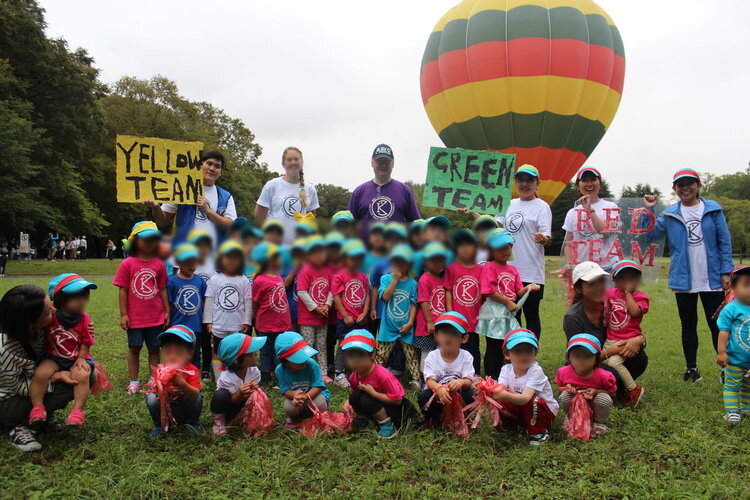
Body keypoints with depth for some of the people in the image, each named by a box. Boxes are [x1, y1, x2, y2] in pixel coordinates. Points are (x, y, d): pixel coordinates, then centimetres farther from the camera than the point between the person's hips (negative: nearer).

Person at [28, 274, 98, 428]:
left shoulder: (84, 319, -6)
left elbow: (86, 343, -1)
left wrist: (80, 358, -10)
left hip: (76, 358, 0)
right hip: (53, 357, 0)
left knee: (82, 375, -28)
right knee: (41, 373, -26)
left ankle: (78, 410, -17)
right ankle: (37, 408, -9)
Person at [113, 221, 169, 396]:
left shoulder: (159, 265, 1)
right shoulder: (127, 264, -6)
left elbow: (163, 290, 6)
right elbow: (123, 291, -5)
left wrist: (167, 311, 6)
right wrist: (123, 314, -6)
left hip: (156, 317, 2)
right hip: (135, 316, -2)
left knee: (154, 349, 10)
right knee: (134, 348, 9)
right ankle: (134, 381, 22)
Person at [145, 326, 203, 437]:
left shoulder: (192, 370, -22)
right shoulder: (160, 371, -16)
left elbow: (195, 395, -36)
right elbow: (155, 391, -22)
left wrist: (182, 383, -54)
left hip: (184, 410, -1)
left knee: (198, 397, -29)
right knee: (151, 398, -24)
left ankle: (193, 423, 3)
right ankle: (160, 426, 3)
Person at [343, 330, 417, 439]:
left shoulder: (382, 375, -30)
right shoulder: (354, 375, -9)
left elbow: (397, 399, -27)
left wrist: (373, 392, -31)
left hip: (396, 408, -6)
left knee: (367, 400, -31)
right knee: (355, 396, -20)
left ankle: (387, 425, -12)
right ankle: (361, 420, 5)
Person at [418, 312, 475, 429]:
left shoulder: (466, 357, -9)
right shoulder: (432, 356, -11)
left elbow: (469, 381, -17)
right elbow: (429, 380, -19)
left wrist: (461, 382, -44)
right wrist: (439, 388, -44)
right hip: (436, 392, -1)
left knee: (469, 395, -29)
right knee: (424, 396, -30)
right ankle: (433, 419, 2)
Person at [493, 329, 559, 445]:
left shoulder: (536, 371, -25)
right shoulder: (506, 369, -9)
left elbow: (525, 398, -39)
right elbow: (499, 389, -25)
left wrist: (504, 395, -57)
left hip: (545, 411, -4)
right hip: (521, 411, 4)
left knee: (530, 401, -34)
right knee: (500, 401, -23)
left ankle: (538, 432, -9)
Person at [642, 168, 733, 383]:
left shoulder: (713, 210, 1)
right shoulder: (669, 214, 4)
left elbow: (724, 242, 1)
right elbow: (649, 235, -1)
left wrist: (725, 271, -3)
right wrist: (648, 211, -8)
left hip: (711, 279, -1)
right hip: (683, 280, 1)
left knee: (717, 324, 3)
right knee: (688, 325, 11)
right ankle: (691, 368, 22)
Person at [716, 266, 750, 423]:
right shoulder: (731, 309, -16)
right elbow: (724, 332, -15)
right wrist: (721, 352, -17)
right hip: (735, 360, -5)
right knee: (732, 385, 6)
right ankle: (732, 410, 13)